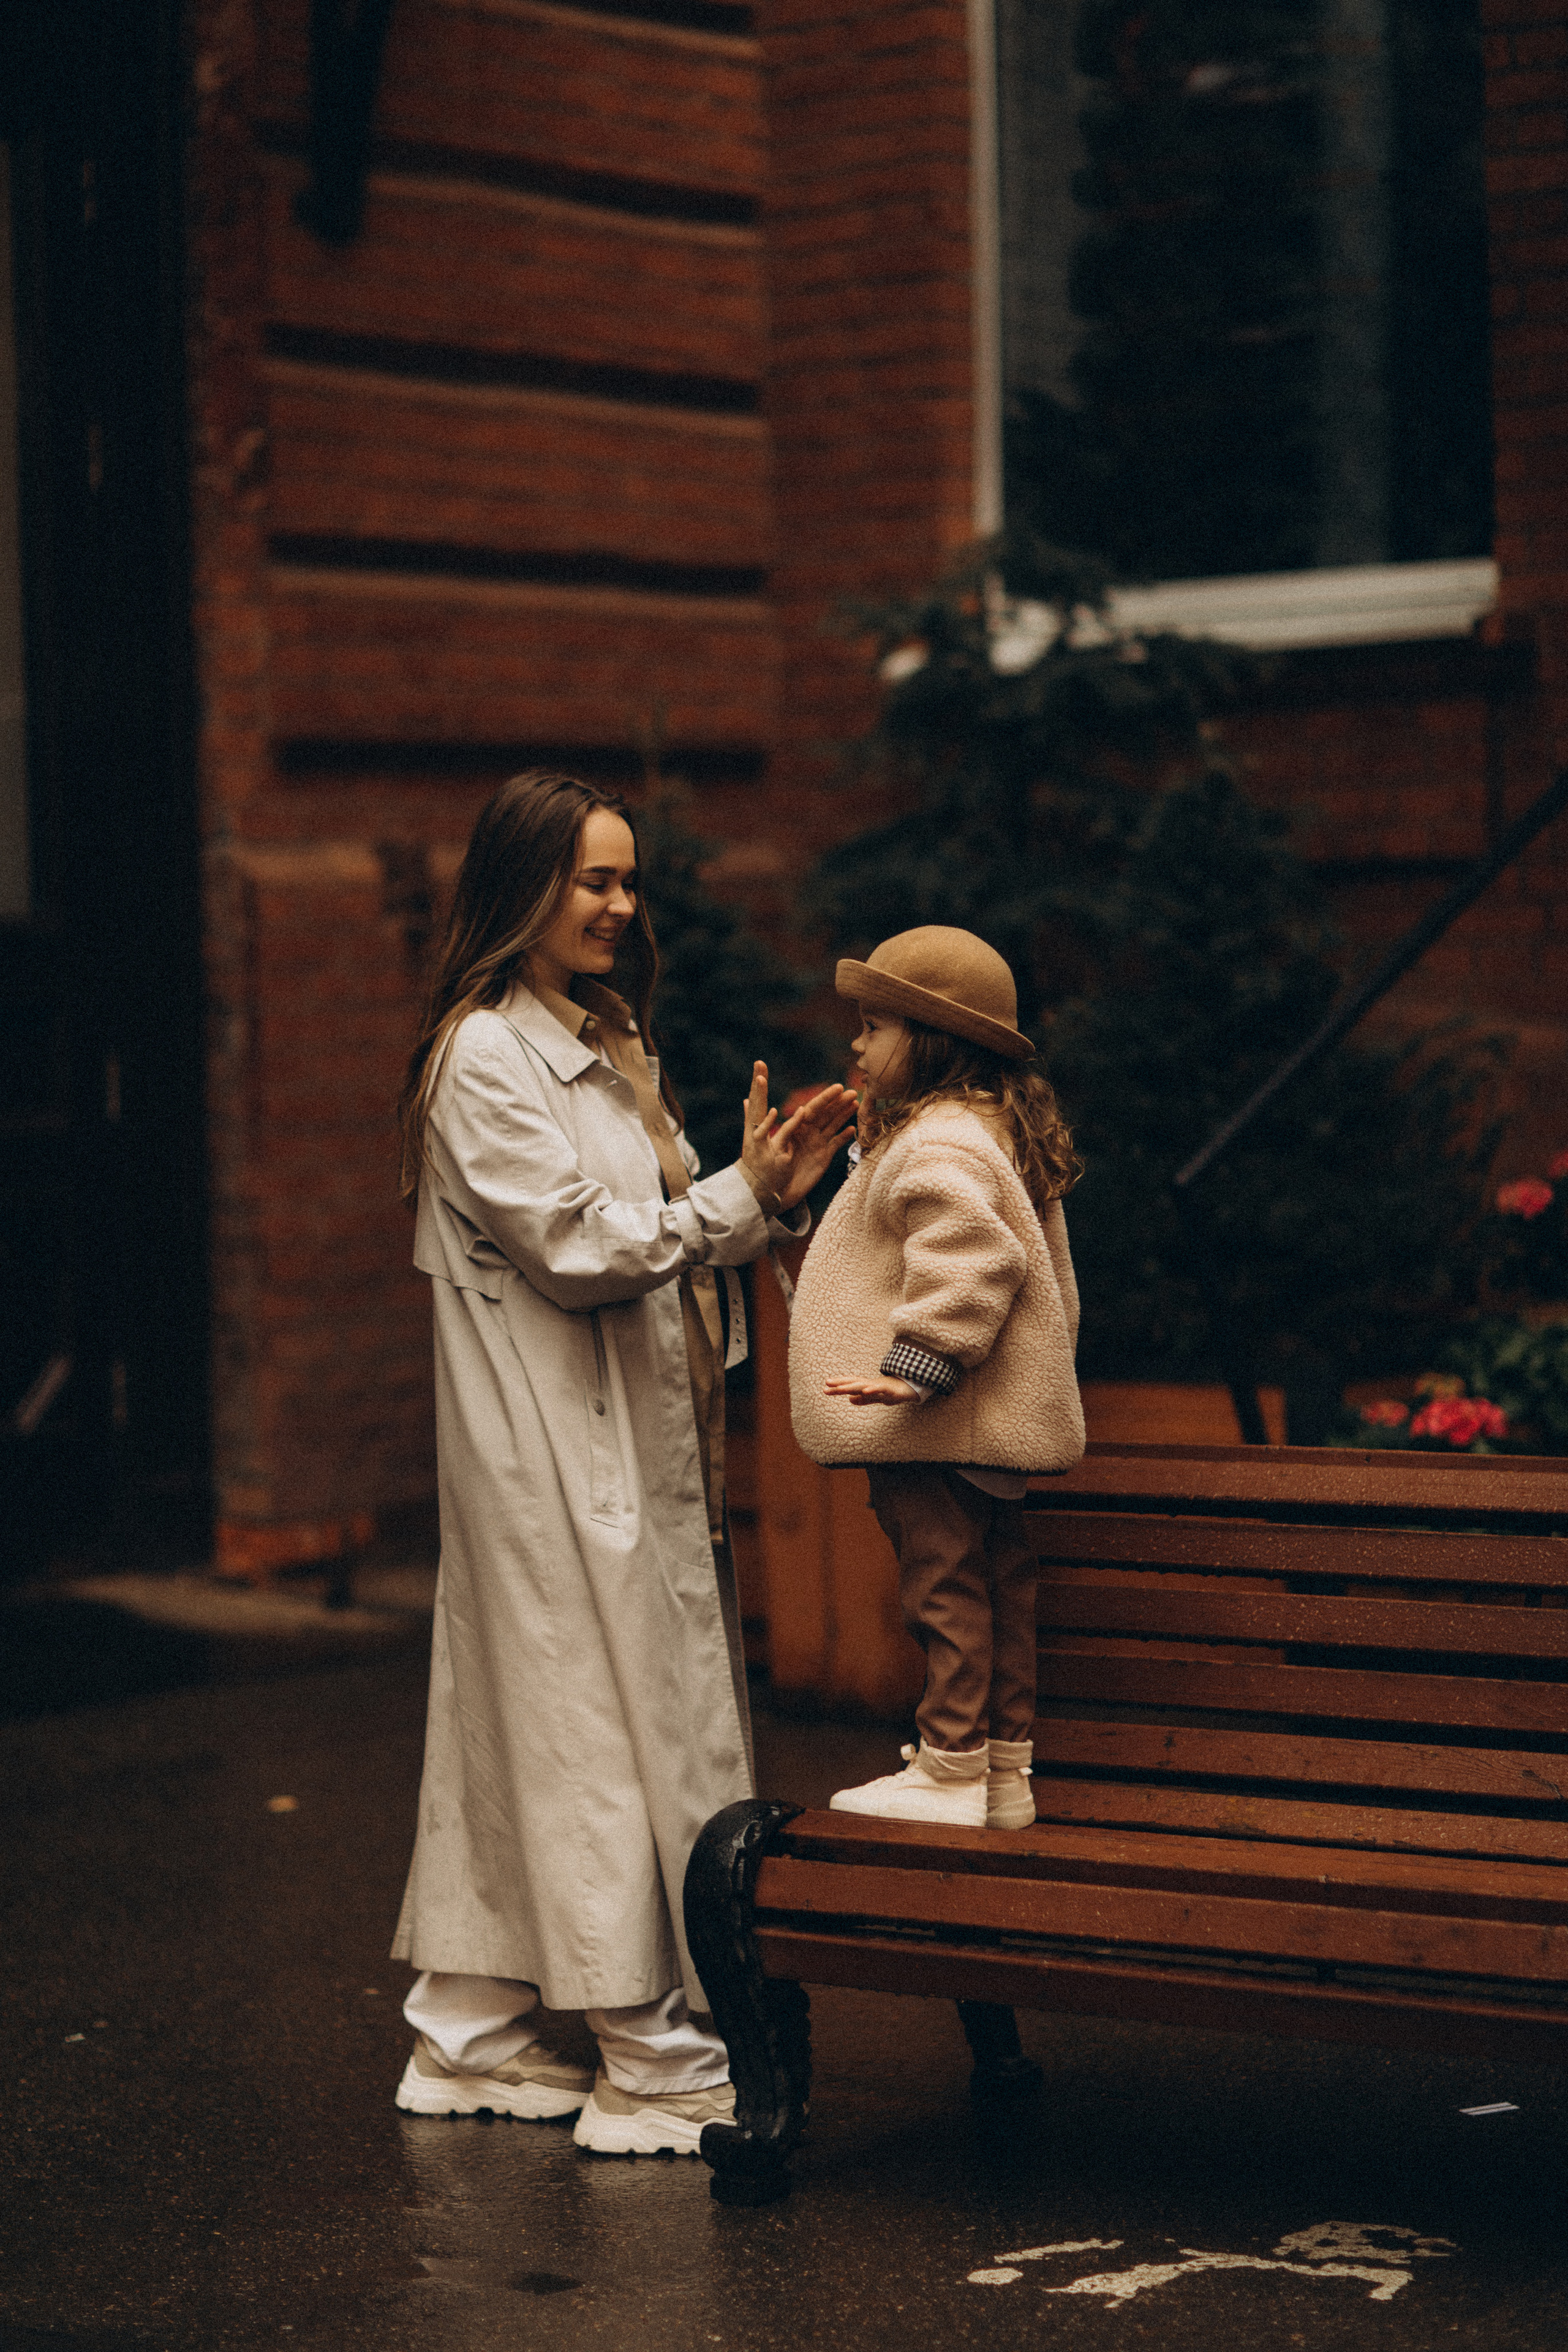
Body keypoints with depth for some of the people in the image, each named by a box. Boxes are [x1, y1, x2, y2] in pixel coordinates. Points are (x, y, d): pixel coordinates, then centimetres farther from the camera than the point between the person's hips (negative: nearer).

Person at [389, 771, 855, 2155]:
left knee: (516, 1730, 12)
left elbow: (674, 1240, 15)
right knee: (611, 1735, -6)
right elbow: (578, 1246, -17)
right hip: (551, 1455, -9)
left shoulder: (609, 1046, 16)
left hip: (633, 1443, 9)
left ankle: (476, 2039, 20)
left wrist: (772, 1195, -2)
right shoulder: (482, 1060, -12)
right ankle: (659, 2064, -1)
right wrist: (740, 1191, -16)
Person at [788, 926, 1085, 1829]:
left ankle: (951, 1772, -3)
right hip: (996, 1420, 11)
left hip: (939, 1422, -11)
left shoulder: (939, 1147, -17)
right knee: (999, 1581, 13)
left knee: (943, 1579, -6)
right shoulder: (1000, 1129, 17)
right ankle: (1006, 1770, 20)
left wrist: (916, 1367, -27)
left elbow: (971, 1263, -28)